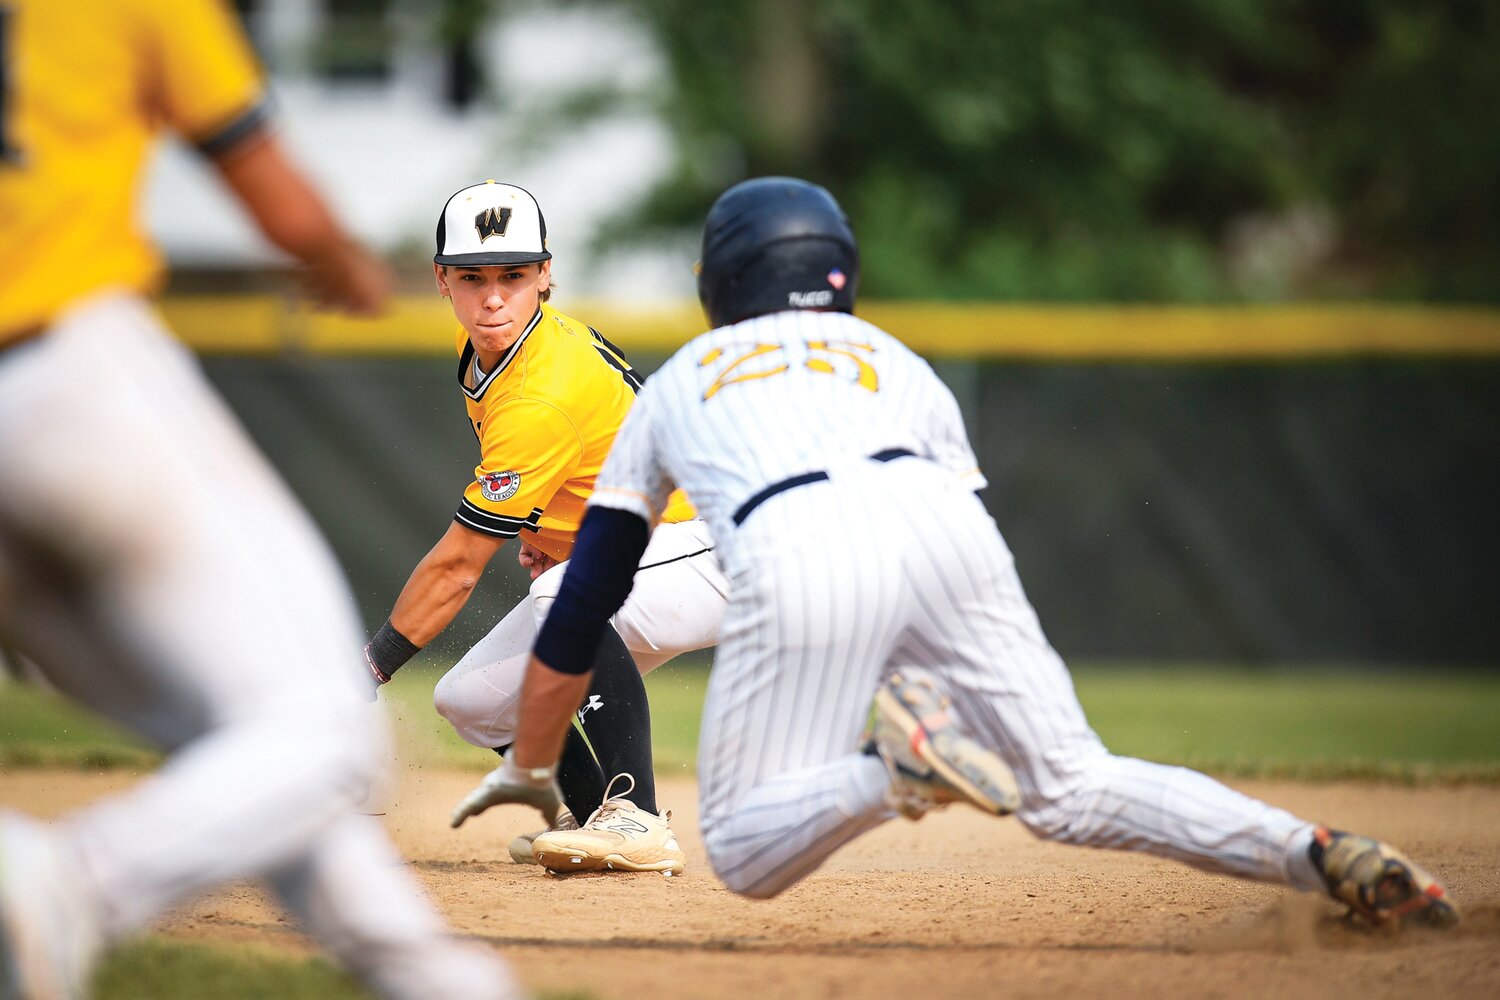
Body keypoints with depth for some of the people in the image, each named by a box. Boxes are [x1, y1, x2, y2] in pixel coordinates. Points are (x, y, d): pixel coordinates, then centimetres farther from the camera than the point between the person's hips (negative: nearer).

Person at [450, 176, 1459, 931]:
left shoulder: (677, 380, 34)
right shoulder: (897, 360, 36)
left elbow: (583, 603, 35)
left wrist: (530, 769, 45)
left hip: (795, 554, -2)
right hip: (937, 518, 3)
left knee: (745, 853, 6)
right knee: (1072, 785, 10)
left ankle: (898, 767, -24)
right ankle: (1316, 852, -12)